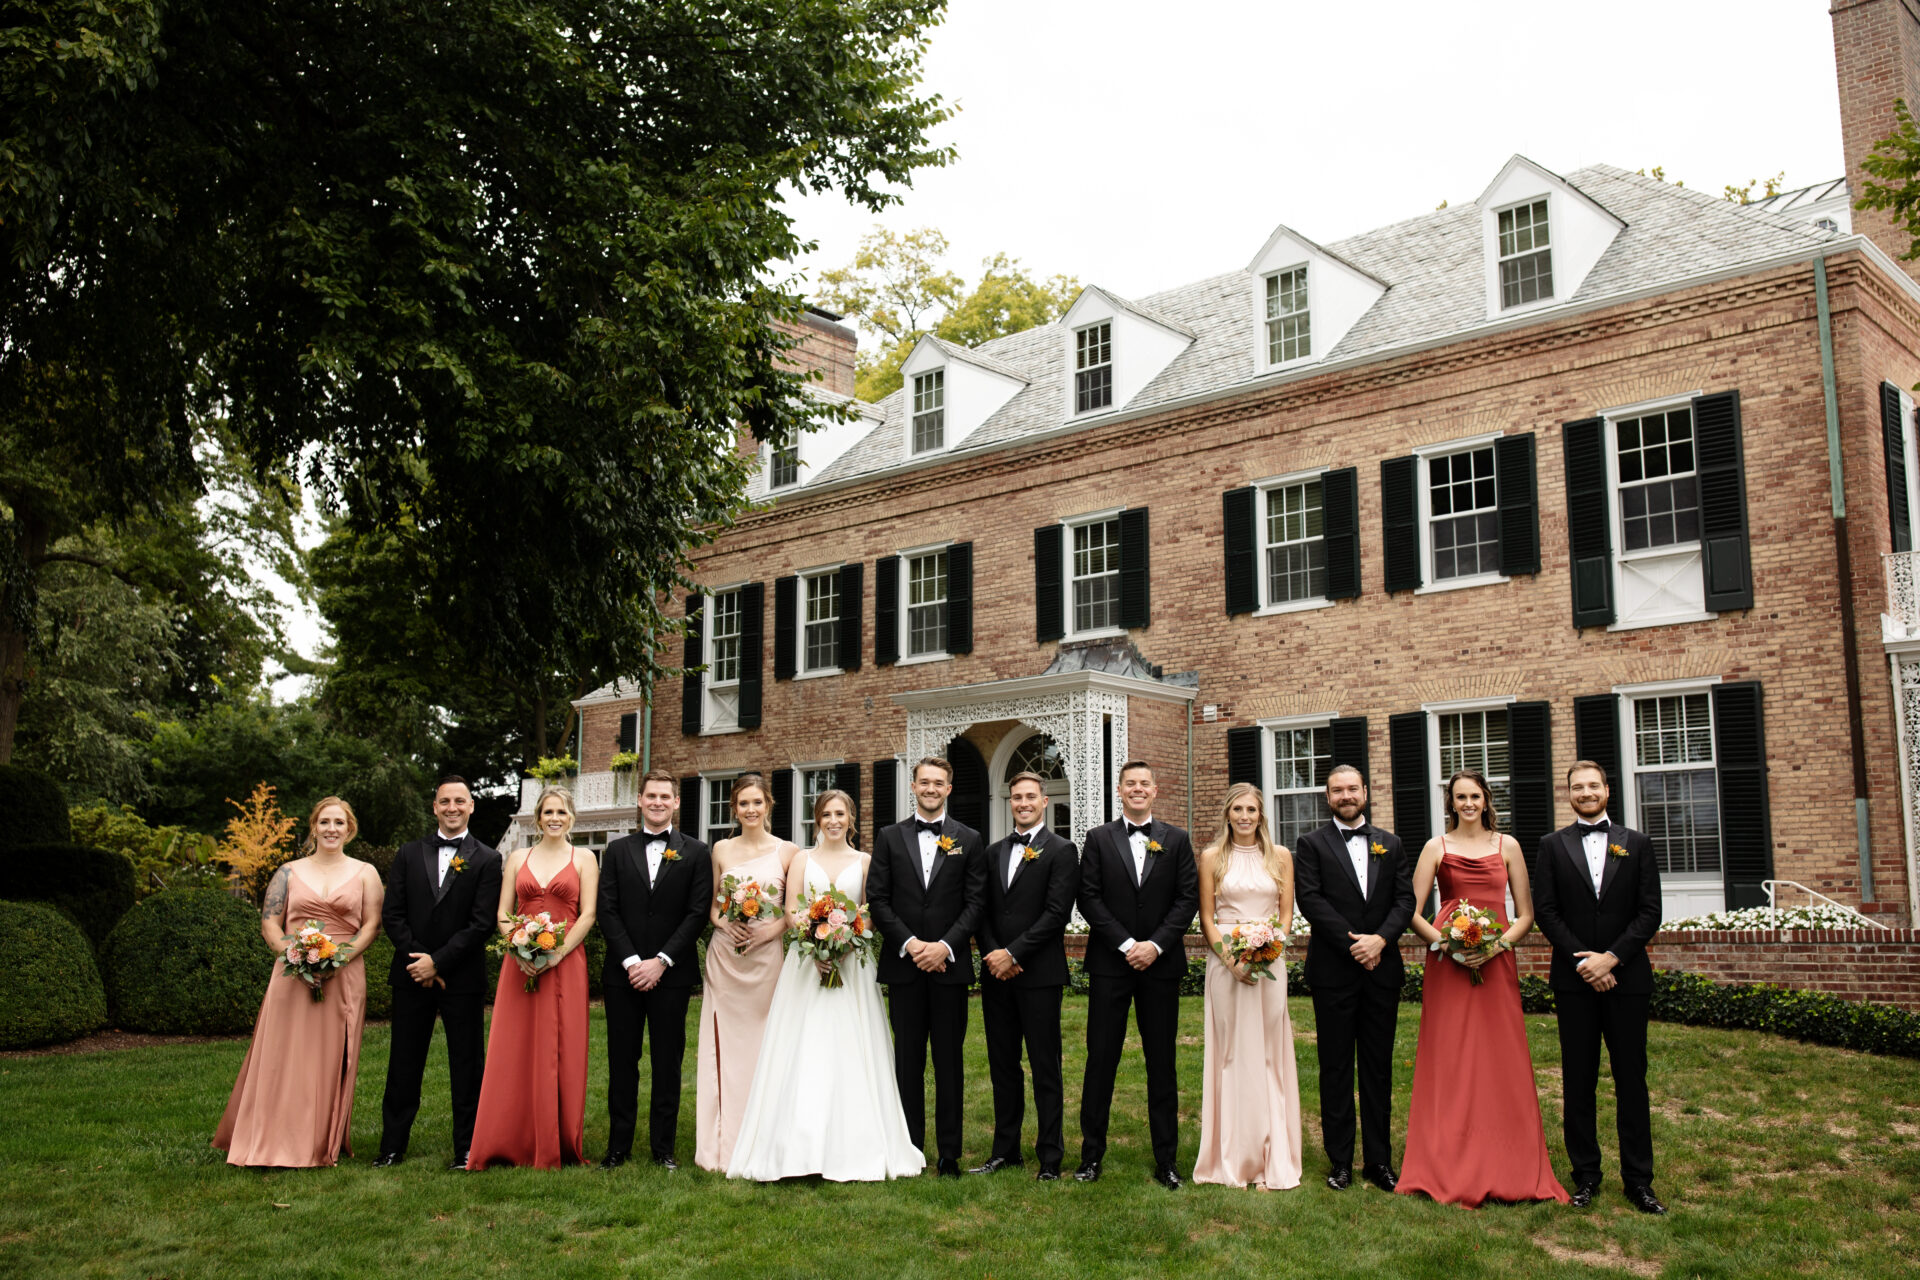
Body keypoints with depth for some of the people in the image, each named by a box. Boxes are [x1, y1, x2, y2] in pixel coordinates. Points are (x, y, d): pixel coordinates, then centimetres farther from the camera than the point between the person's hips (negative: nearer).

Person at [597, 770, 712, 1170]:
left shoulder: (695, 853, 3)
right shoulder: (618, 851, 9)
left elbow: (698, 913, -3)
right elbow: (608, 911, 2)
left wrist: (660, 961, -11)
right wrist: (630, 961, -10)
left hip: (671, 974, -1)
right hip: (623, 972, 2)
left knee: (668, 1062, 4)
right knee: (622, 1061, 6)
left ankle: (663, 1147, 12)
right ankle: (619, 1145, 15)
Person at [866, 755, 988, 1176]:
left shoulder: (969, 839, 6)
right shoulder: (890, 837, 7)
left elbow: (976, 902, 1)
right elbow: (878, 899, 1)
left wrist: (945, 946, -11)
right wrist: (909, 944, -10)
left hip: (949, 964, 0)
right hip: (903, 964, 1)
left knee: (949, 1061, 4)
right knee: (908, 1060, 5)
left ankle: (949, 1153, 10)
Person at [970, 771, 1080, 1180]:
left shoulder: (1061, 850, -3)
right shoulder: (994, 851, 15)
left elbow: (1057, 913, -12)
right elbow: (982, 911, 12)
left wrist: (1013, 954, -15)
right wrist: (992, 953, -5)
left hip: (1039, 974, -5)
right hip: (997, 974, 5)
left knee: (1045, 1068, 0)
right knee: (1002, 1065, 11)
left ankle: (1050, 1157, 7)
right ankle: (1005, 1150, 20)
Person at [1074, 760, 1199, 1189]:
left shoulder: (1176, 840, 7)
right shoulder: (1099, 839, 5)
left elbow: (1188, 898, 1)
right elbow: (1089, 898, -2)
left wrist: (1155, 944, -10)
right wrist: (1126, 944, -11)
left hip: (1161, 963, 1)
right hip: (1110, 962, -1)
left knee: (1162, 1062, 6)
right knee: (1101, 1059, 1)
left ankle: (1166, 1159, 13)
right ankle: (1092, 1153, 11)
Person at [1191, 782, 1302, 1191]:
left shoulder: (1280, 856, 8)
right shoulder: (1211, 857, 4)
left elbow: (1286, 914, 6)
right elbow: (1206, 917, 3)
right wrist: (1231, 958, -12)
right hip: (1225, 961, -1)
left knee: (1268, 1055, 2)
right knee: (1230, 1054, 1)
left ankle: (1272, 1161, 7)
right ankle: (1233, 1160, 7)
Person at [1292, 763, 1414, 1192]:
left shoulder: (1390, 844, 13)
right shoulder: (1312, 844, 2)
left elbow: (1405, 899, 5)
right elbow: (1310, 899, -8)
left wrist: (1381, 939, -12)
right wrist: (1352, 943, -14)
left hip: (1382, 968, 3)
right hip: (1334, 970, -3)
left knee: (1379, 1068, 7)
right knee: (1336, 1068, 3)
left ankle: (1379, 1160, 15)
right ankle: (1340, 1161, 11)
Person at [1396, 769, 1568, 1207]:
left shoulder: (1507, 846, 8)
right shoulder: (1437, 847, 5)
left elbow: (1526, 914, 7)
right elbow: (1411, 912, 2)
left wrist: (1497, 945, -9)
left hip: (1496, 963, 1)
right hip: (1447, 965, -1)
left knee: (1501, 1064, 1)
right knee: (1449, 1064, 0)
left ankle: (1507, 1170, 11)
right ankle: (1450, 1172, 7)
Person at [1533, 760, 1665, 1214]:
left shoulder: (1636, 844, 8)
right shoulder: (1552, 846, 7)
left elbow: (1650, 912, 1)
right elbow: (1546, 911, 0)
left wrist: (1611, 957, -11)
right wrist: (1583, 960, -10)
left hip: (1626, 976, 0)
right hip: (1574, 980, 0)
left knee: (1632, 1079, 3)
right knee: (1578, 1082, 5)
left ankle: (1638, 1180, 11)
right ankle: (1586, 1175, 13)